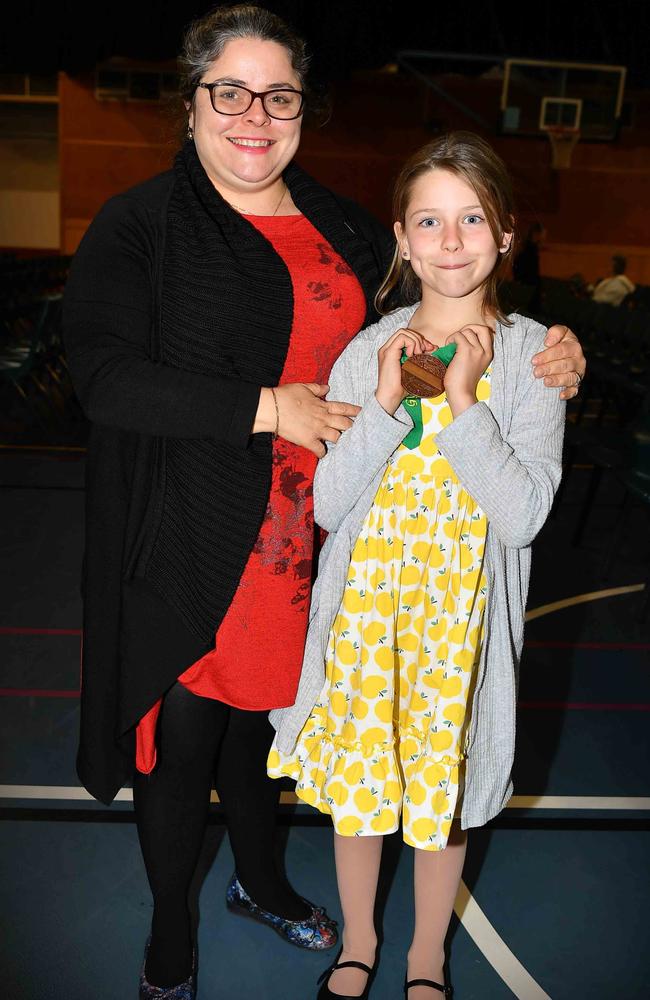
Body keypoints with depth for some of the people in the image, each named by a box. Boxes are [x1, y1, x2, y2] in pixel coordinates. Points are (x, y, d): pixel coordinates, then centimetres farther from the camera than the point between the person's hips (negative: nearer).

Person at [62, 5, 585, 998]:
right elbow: (106, 378, -18)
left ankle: (259, 880, 49)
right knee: (181, 738, 10)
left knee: (263, 711, 21)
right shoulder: (140, 225, -7)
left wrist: (544, 357, -3)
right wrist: (268, 408, -21)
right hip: (189, 551, -4)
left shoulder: (346, 230, 7)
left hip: (302, 542, 4)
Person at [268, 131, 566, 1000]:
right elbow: (328, 505, -8)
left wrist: (464, 400, -22)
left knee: (444, 786, 14)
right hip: (364, 604, 2)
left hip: (463, 615, -1)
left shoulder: (531, 354, -7)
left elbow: (525, 515, -15)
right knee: (356, 775, 15)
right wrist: (387, 402, -18)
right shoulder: (366, 350, -3)